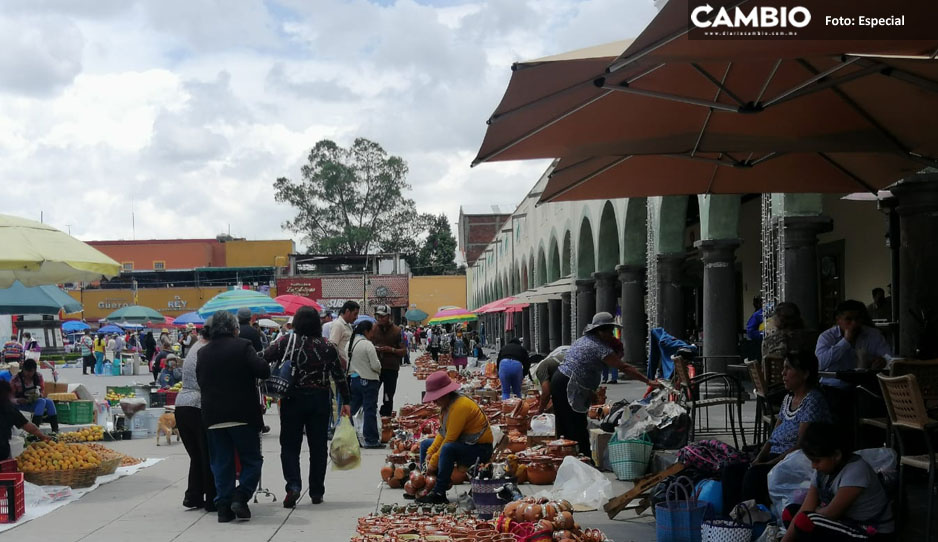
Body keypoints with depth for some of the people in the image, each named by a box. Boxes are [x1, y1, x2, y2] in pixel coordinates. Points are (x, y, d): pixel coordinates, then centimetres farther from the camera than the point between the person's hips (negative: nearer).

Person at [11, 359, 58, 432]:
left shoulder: (38, 376, -2)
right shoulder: (16, 379, -13)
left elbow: (42, 391, 6)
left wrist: (38, 394, -18)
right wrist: (18, 400, -31)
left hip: (35, 401, 4)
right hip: (21, 404, -4)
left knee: (49, 401, -26)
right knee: (42, 401, -30)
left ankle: (55, 430, -33)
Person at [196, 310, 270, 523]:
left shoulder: (202, 352, 7)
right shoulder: (242, 346, -8)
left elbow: (200, 381, 14)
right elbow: (262, 370, -17)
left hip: (213, 417, 4)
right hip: (242, 415, -4)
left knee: (221, 463, 11)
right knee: (252, 460, 7)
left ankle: (223, 506, 9)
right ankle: (240, 497, -8)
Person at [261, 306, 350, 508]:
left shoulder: (287, 342, -6)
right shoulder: (328, 347, 0)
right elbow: (339, 376, 3)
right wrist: (345, 401, 10)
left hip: (293, 399, -2)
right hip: (320, 401, 2)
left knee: (290, 445, 7)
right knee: (318, 446, 10)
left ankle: (293, 485, -12)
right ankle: (316, 492, 16)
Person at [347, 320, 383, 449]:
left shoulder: (350, 343, 7)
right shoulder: (368, 345, -16)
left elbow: (347, 362, 10)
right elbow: (376, 365, -16)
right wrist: (378, 370, 4)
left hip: (353, 379, 7)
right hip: (368, 381, -7)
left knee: (352, 408, 14)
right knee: (370, 410, -1)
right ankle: (371, 440, 3)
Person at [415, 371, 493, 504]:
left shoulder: (460, 406, -25)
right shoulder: (447, 404, 5)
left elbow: (450, 439, -26)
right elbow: (442, 433, 9)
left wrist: (434, 462, -20)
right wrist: (430, 452, -3)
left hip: (480, 449, -11)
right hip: (463, 443, 11)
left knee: (448, 448, -37)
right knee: (425, 444, 14)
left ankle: (439, 493, -28)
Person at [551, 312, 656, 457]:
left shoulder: (584, 340, 16)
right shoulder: (599, 347, -13)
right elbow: (624, 367, -15)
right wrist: (648, 382, -14)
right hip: (569, 388, -10)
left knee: (565, 429, 14)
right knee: (579, 433, -9)